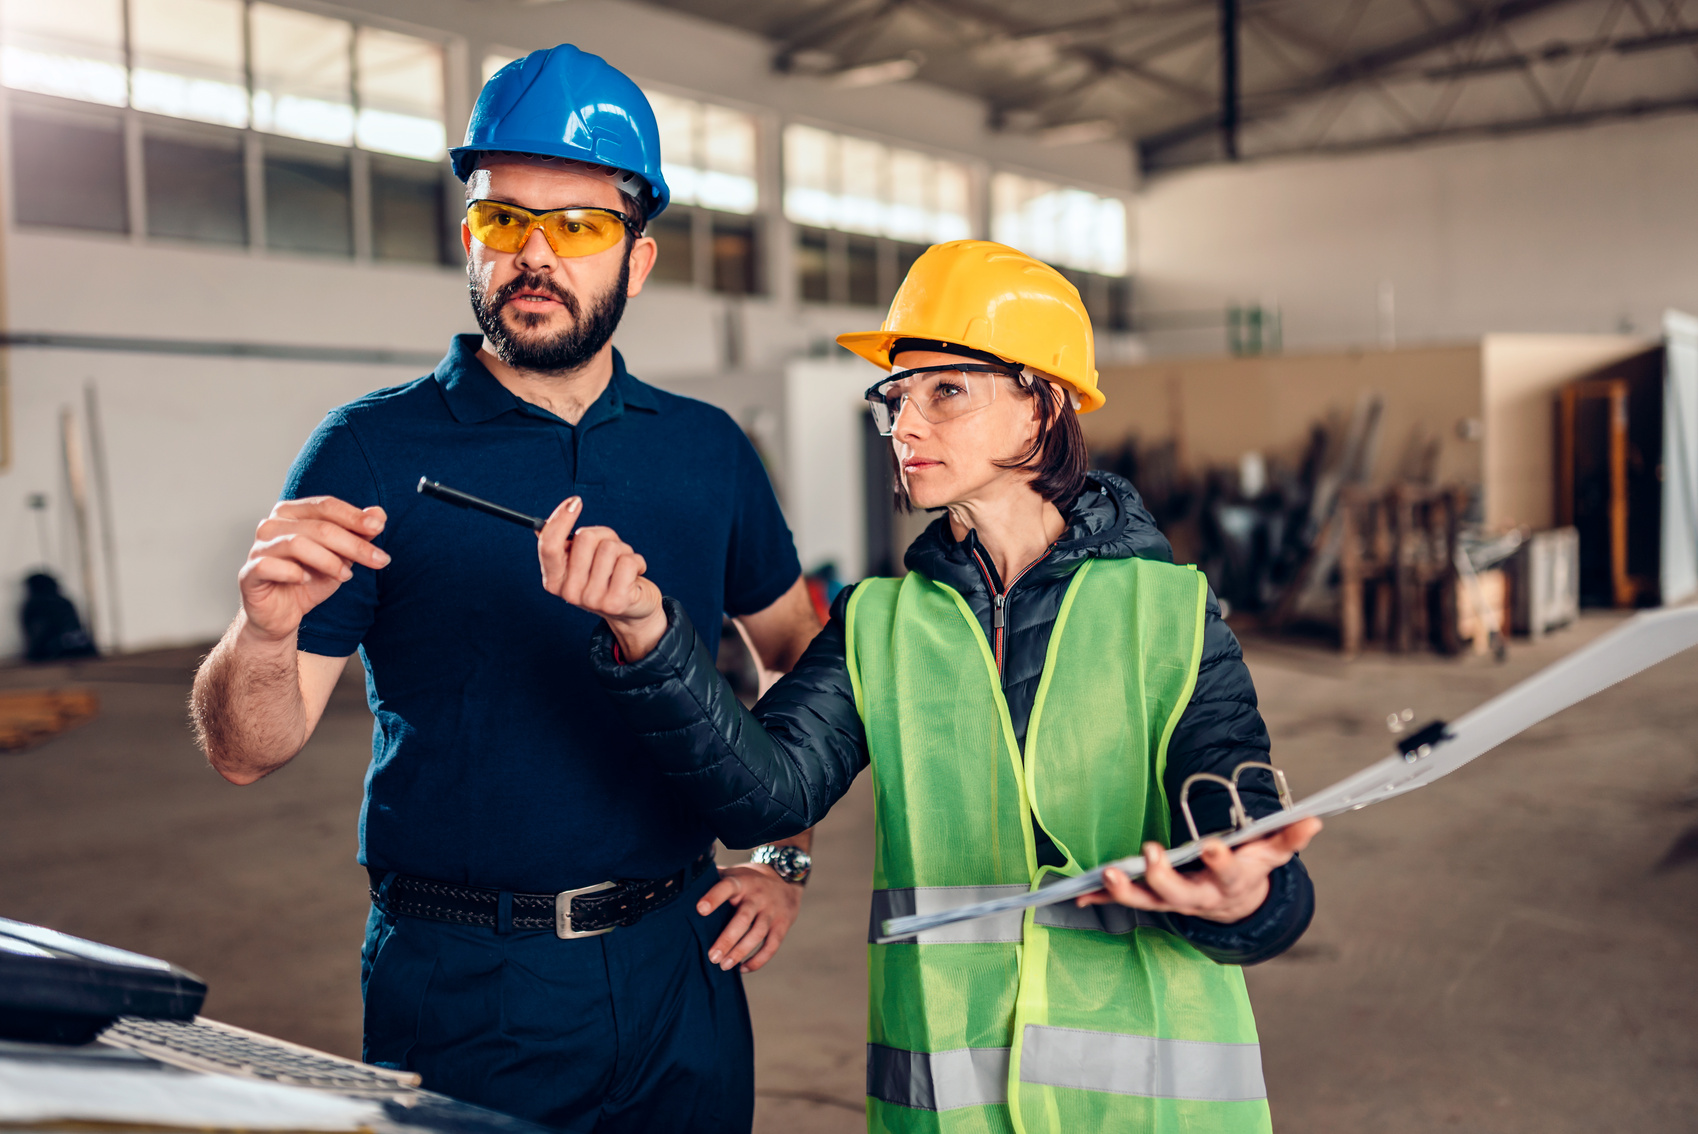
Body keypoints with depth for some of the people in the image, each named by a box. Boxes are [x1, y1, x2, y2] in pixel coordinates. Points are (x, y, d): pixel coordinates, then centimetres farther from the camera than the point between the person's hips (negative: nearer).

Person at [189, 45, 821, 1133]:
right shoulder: (372, 450, -7)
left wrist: (787, 860, 7)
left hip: (676, 959, 3)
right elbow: (248, 755, -9)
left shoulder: (707, 450, 3)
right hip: (461, 988, -3)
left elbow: (805, 656, 15)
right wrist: (265, 633, -30)